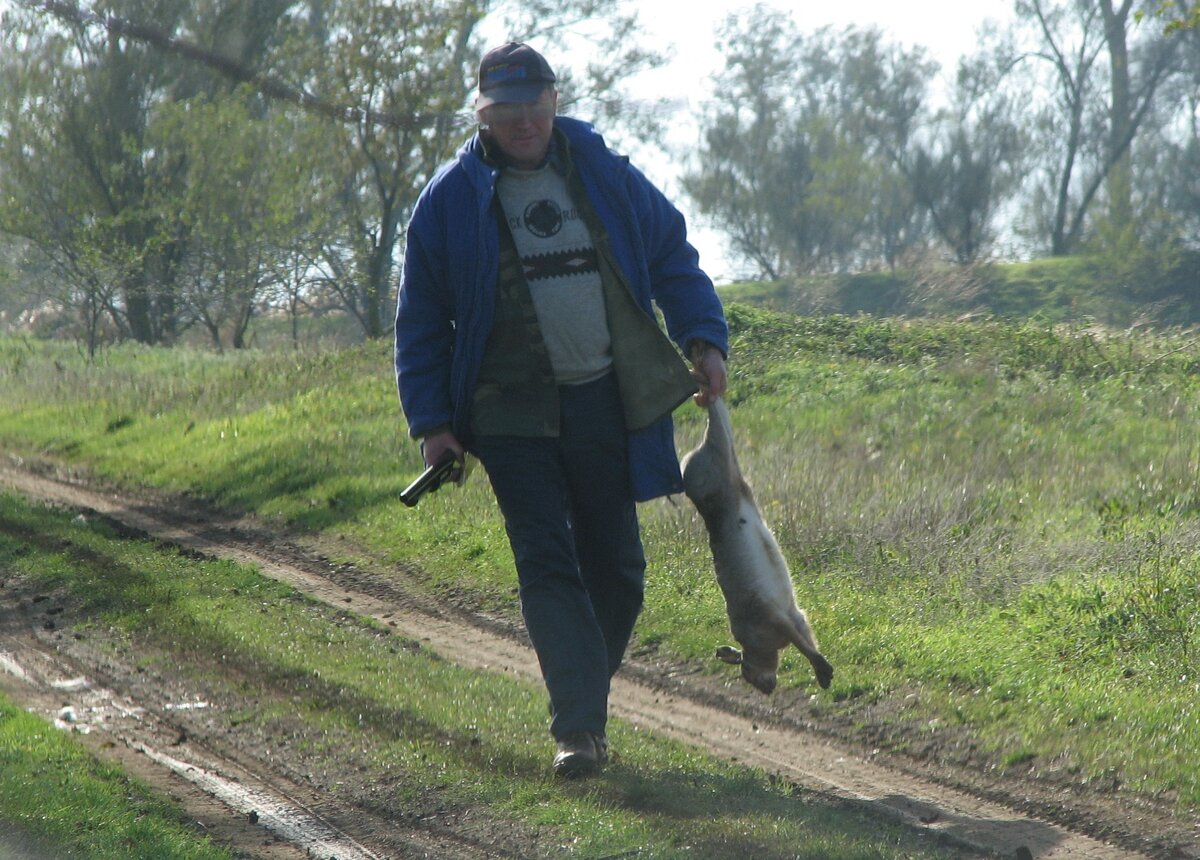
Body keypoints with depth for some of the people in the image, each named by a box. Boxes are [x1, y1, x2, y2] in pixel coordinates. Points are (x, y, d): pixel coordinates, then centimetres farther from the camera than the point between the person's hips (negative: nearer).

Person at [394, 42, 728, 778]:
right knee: (547, 565, -11)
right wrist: (431, 422, 0)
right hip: (513, 414, -2)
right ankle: (579, 728, -15)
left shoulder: (607, 176, 6)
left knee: (615, 565, 6)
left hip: (609, 405, 3)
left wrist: (704, 339, 2)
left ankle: (586, 704, 22)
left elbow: (673, 259, 15)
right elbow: (422, 322, 6)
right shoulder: (452, 200, 1)